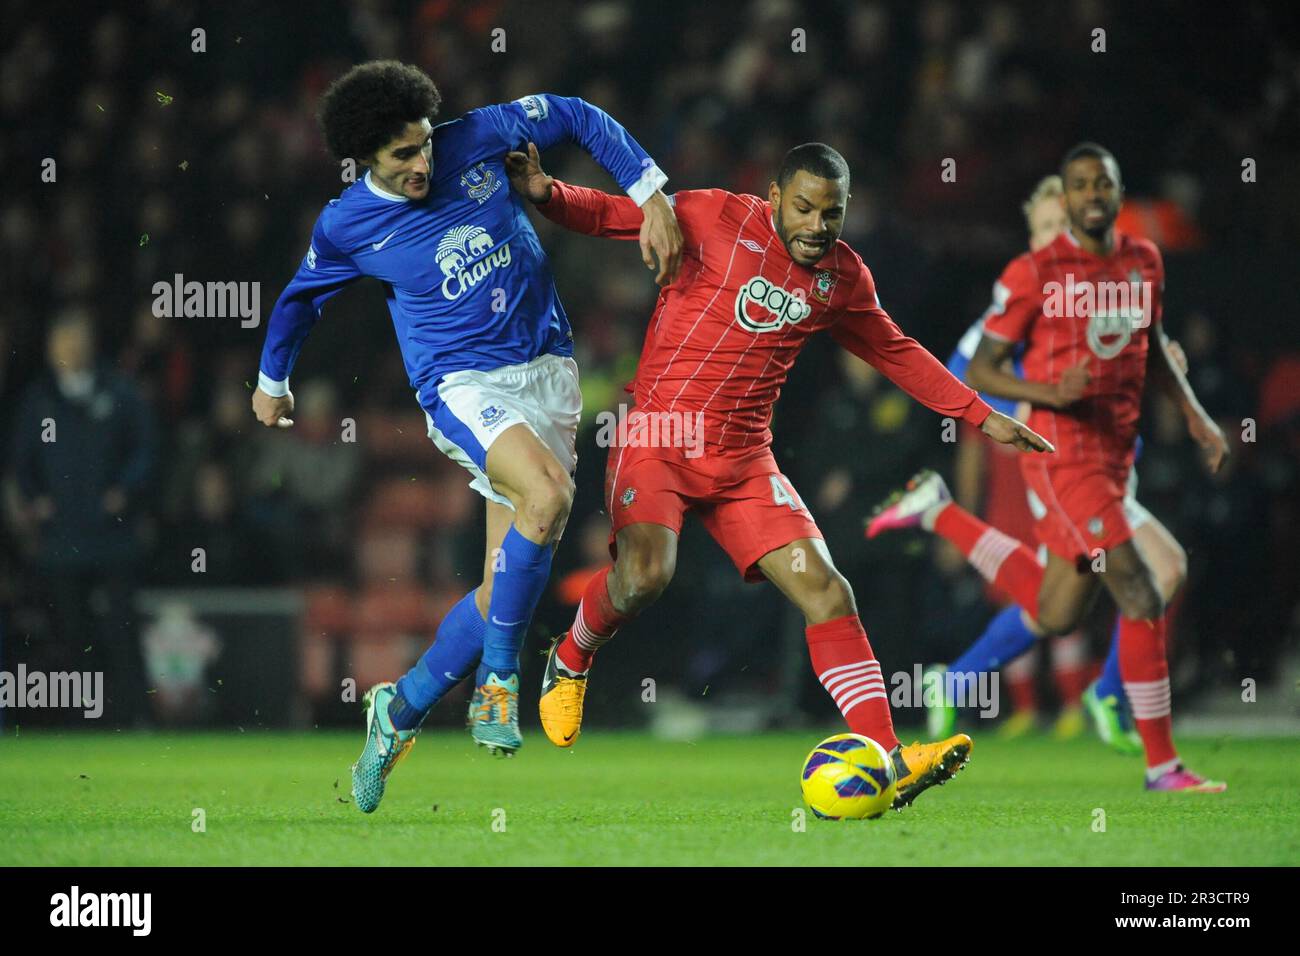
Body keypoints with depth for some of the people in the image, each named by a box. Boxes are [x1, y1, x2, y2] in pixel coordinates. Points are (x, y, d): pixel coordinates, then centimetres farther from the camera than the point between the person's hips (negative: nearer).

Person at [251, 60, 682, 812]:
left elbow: (577, 118, 8)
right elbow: (300, 298, 16)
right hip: (462, 384, -4)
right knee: (548, 495, -34)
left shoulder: (476, 141, -4)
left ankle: (402, 710, 19)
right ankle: (498, 678, -18)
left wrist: (650, 194, 1)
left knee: (510, 586, 0)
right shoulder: (348, 226, -5)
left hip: (547, 374, 4)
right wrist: (273, 380, 30)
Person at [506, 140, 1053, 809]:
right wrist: (546, 194, -18)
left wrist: (981, 416, 23)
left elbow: (896, 353, 24)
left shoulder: (843, 277, 9)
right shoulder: (716, 218, -5)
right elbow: (610, 214, 1)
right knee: (645, 573, -29)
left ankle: (886, 762, -13)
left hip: (743, 458, 5)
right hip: (657, 435, -5)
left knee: (826, 591, -10)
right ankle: (569, 661, 5)